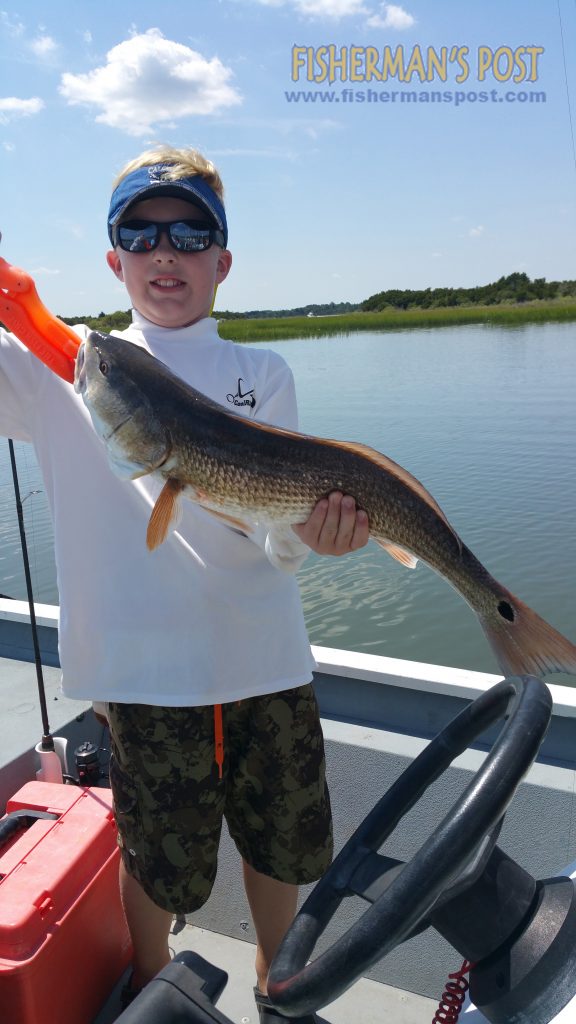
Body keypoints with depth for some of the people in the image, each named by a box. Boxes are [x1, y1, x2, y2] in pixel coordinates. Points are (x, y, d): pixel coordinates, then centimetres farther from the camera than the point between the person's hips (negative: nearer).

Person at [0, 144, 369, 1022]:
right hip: (147, 663, -2)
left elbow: (271, 527, -5)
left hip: (265, 656, 3)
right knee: (159, 858, 14)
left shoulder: (262, 374, 5)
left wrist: (306, 530, -27)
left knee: (284, 847, 18)